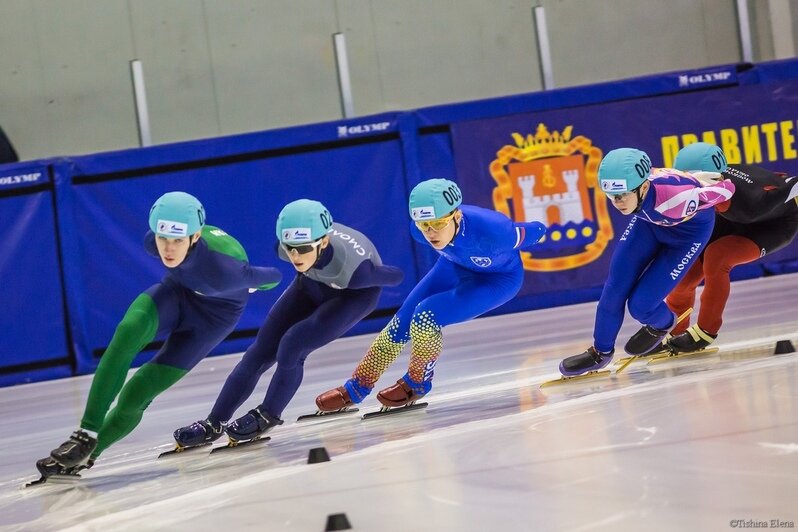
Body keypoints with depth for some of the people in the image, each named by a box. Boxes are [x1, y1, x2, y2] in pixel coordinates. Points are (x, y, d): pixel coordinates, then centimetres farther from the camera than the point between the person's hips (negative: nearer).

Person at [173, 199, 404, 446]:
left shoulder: (353, 269, -44)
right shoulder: (288, 246, -32)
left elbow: (397, 276, -25)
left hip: (356, 292, -4)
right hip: (313, 281, 4)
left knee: (292, 345, -22)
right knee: (261, 350, -1)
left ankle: (268, 416, 2)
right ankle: (213, 424, 8)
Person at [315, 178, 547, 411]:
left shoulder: (490, 230, -43)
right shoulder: (419, 230, -28)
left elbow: (535, 231, -23)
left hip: (499, 278, -5)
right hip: (454, 266, 5)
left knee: (426, 316, -22)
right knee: (402, 322, 0)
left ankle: (417, 384, 3)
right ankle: (356, 388, 18)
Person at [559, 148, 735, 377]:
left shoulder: (675, 197, -45)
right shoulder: (625, 184, -30)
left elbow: (726, 188, -28)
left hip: (689, 229, -4)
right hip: (650, 220, 4)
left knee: (640, 305, -9)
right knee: (616, 287, -5)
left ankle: (662, 324, 26)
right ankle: (600, 351, 16)